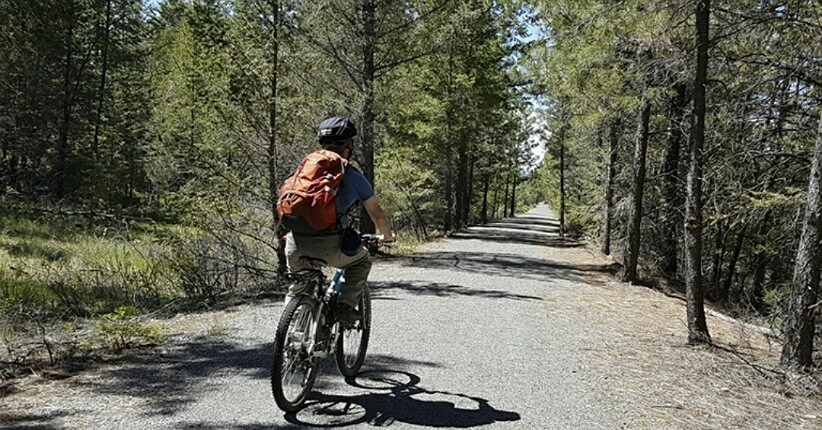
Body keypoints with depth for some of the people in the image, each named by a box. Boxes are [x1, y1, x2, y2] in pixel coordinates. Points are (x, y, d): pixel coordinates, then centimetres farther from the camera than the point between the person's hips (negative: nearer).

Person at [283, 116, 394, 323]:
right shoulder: (354, 177, 6)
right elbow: (377, 214, 15)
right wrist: (387, 236, 34)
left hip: (296, 243, 4)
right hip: (329, 246, -4)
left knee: (297, 288, 32)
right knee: (362, 261, 27)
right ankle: (346, 305, 13)